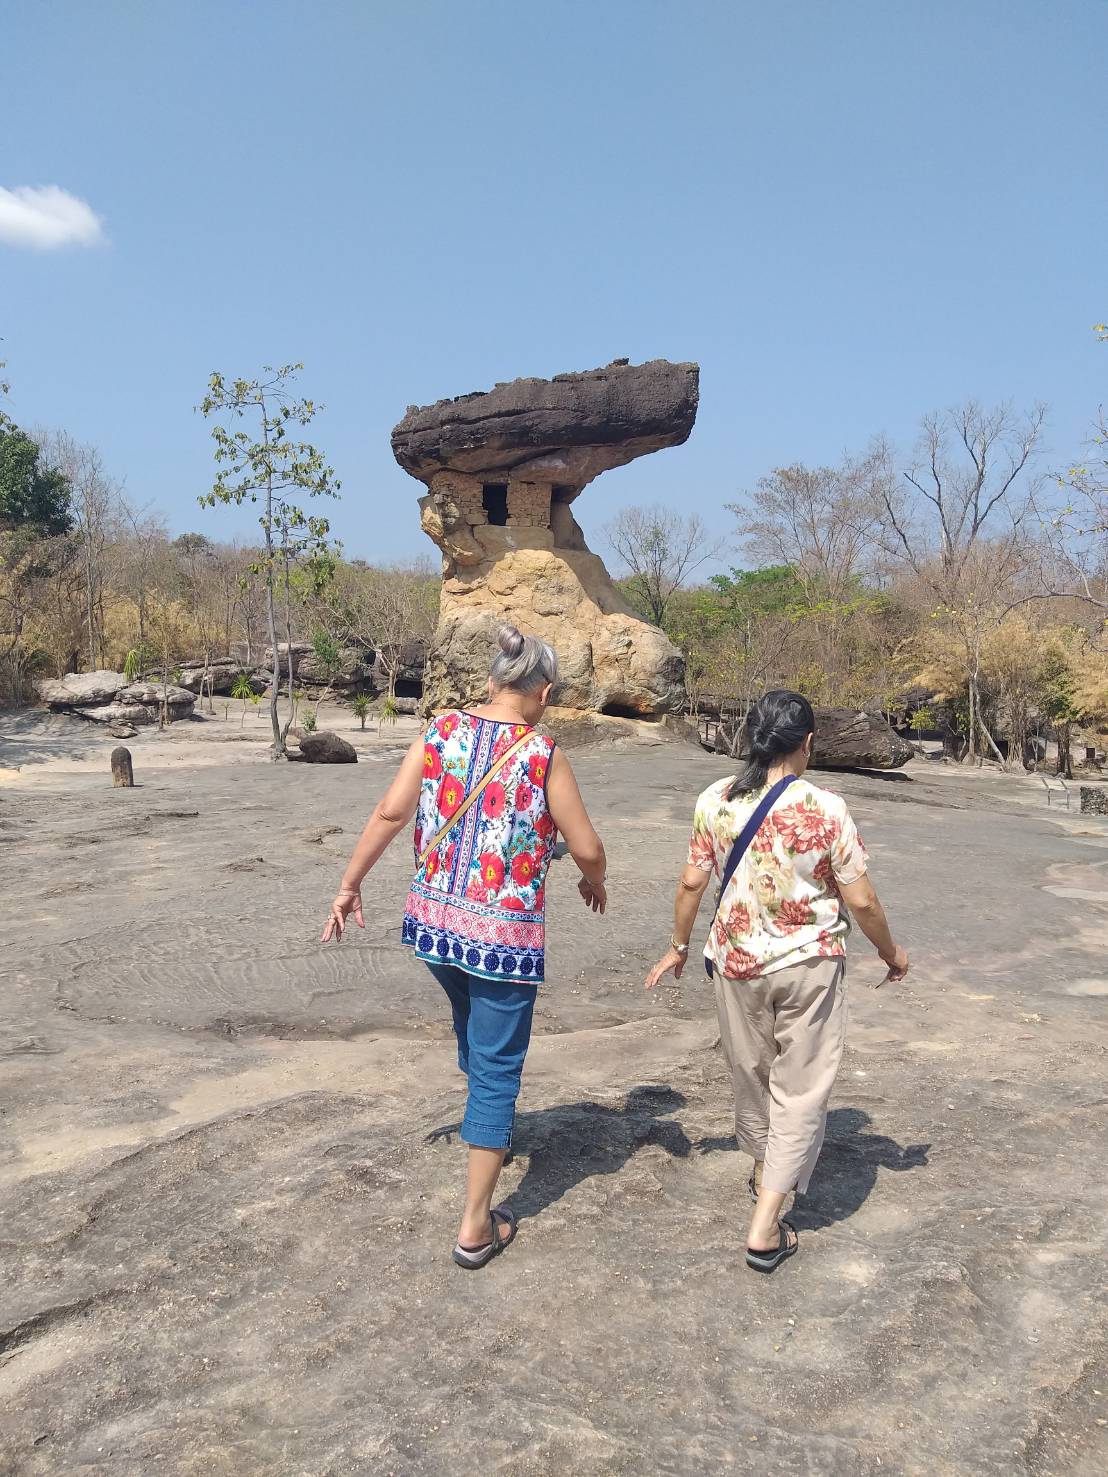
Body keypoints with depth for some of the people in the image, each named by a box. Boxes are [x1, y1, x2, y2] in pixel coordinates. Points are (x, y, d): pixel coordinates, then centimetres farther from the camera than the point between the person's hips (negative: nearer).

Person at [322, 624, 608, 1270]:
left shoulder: (441, 732, -3)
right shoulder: (543, 755, -13)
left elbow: (389, 814, -5)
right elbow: (587, 848, -9)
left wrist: (350, 885, 6)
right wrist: (595, 882, 13)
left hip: (434, 920, 5)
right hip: (506, 934, -5)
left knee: (473, 1023, 32)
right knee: (498, 1070, 8)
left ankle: (487, 1107, 59)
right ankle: (476, 1226, 15)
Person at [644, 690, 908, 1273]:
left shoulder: (714, 801, -7)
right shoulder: (825, 809, -16)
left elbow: (692, 882, 1)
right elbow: (861, 901, -11)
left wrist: (678, 946, 15)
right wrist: (891, 952, 7)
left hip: (737, 961, 4)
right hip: (808, 964, -3)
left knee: (750, 1071, 24)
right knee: (800, 1088, 8)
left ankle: (764, 1169, 47)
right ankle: (765, 1228, 8)